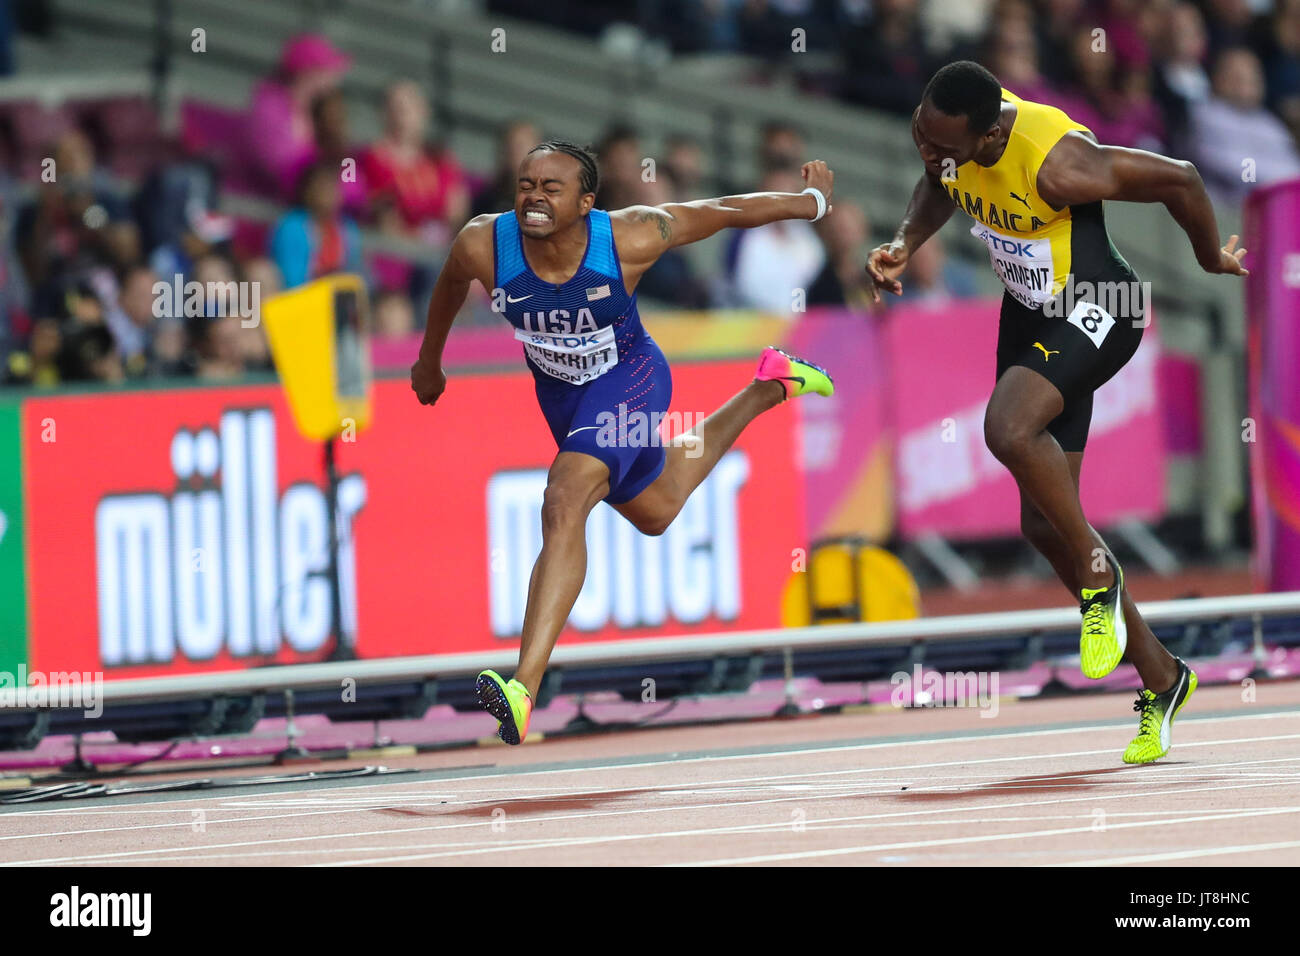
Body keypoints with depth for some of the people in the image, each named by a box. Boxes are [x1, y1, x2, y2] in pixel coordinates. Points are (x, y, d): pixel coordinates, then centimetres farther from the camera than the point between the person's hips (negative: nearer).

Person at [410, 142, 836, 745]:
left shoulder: (630, 238, -33)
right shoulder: (484, 246, -27)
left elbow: (725, 212, -16)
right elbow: (450, 284, 0)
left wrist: (811, 201, 0)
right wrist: (429, 360, 16)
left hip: (627, 381, -5)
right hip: (558, 389, 5)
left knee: (565, 505, -28)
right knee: (654, 513, 29)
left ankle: (524, 689, -35)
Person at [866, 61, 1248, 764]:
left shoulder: (1053, 164, -33)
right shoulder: (949, 131, -12)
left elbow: (1177, 179, -21)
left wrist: (1213, 260, -3)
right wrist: (904, 245, -3)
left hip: (1097, 311, -8)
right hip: (1030, 313, 8)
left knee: (1008, 428, -35)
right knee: (1043, 525, 7)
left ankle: (1099, 577, -11)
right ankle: (1160, 678, 21)